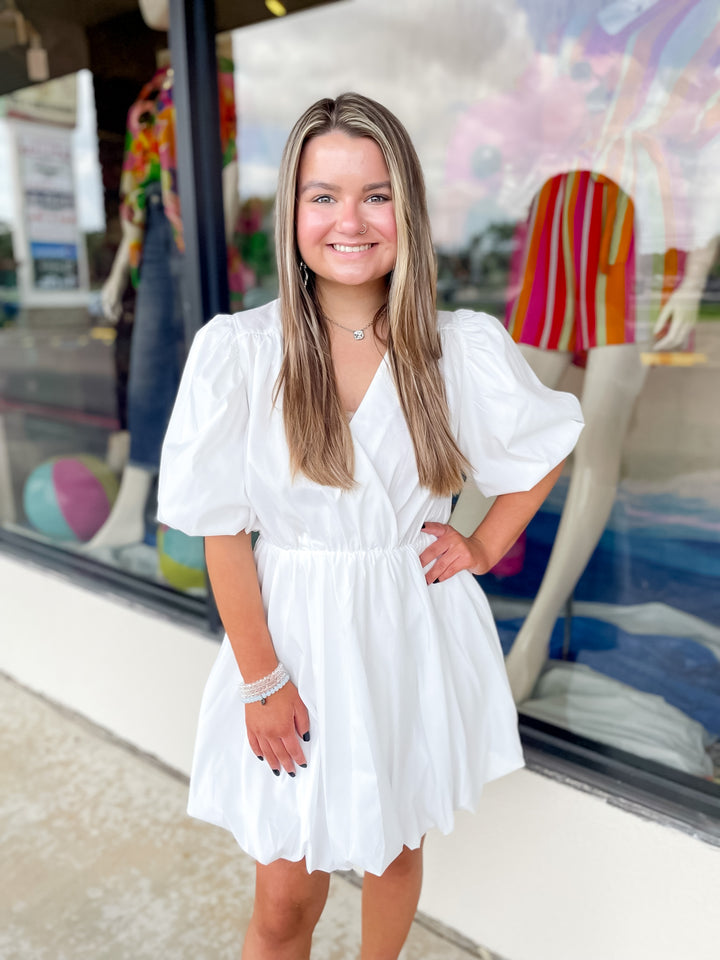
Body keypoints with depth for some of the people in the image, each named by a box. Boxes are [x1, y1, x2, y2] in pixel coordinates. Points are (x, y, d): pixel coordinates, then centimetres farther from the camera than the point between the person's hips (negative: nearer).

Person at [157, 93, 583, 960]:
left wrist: (485, 545, 2)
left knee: (395, 850, 22)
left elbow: (549, 443, 11)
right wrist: (262, 681, -7)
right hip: (298, 632, -1)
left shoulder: (465, 349, -7)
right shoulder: (236, 350, -13)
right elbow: (221, 531, -9)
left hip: (417, 637, 2)